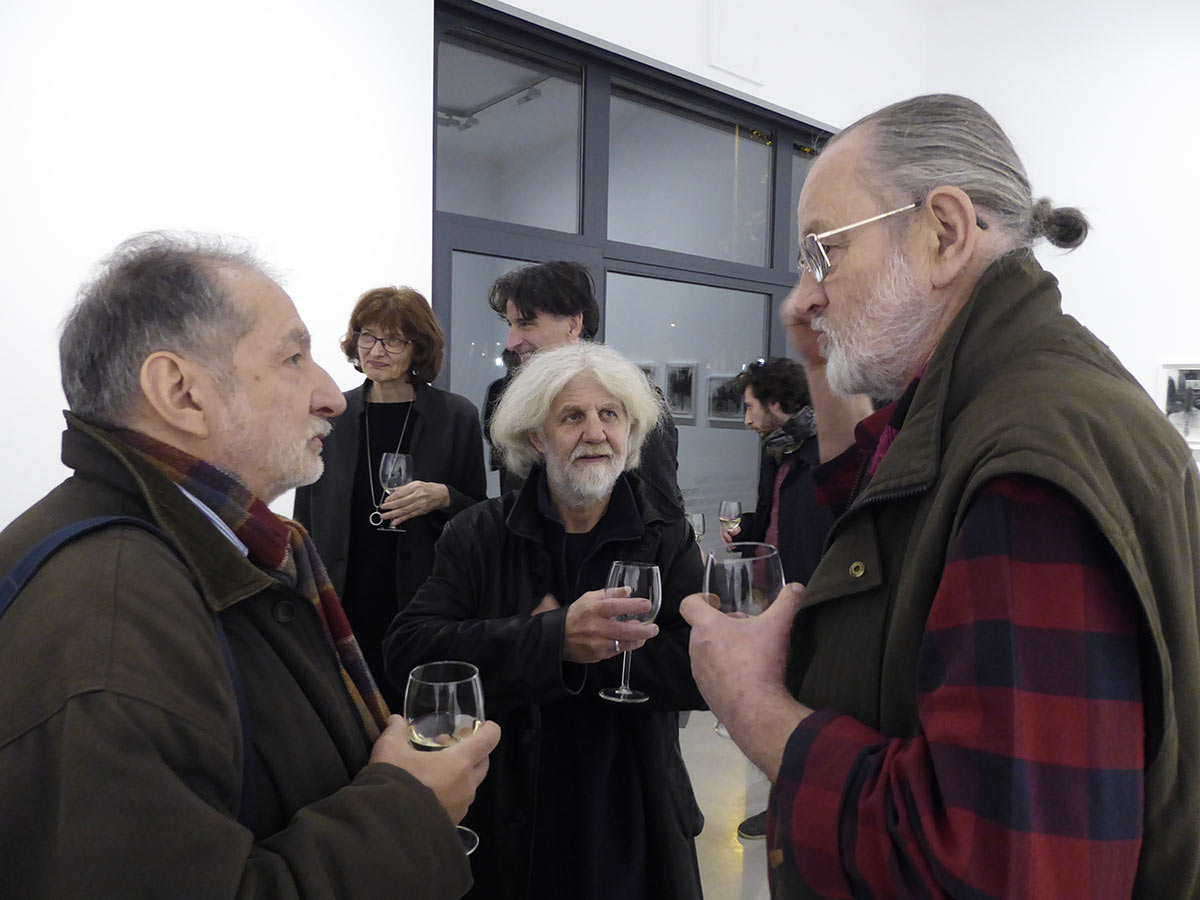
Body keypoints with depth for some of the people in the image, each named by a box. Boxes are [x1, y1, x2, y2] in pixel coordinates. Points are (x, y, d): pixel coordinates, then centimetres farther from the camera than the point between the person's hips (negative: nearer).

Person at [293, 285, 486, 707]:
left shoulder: (456, 416, 0)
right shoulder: (329, 415, 5)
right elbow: (306, 520, 10)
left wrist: (442, 497, -15)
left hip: (424, 612, -1)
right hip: (344, 608, 2)